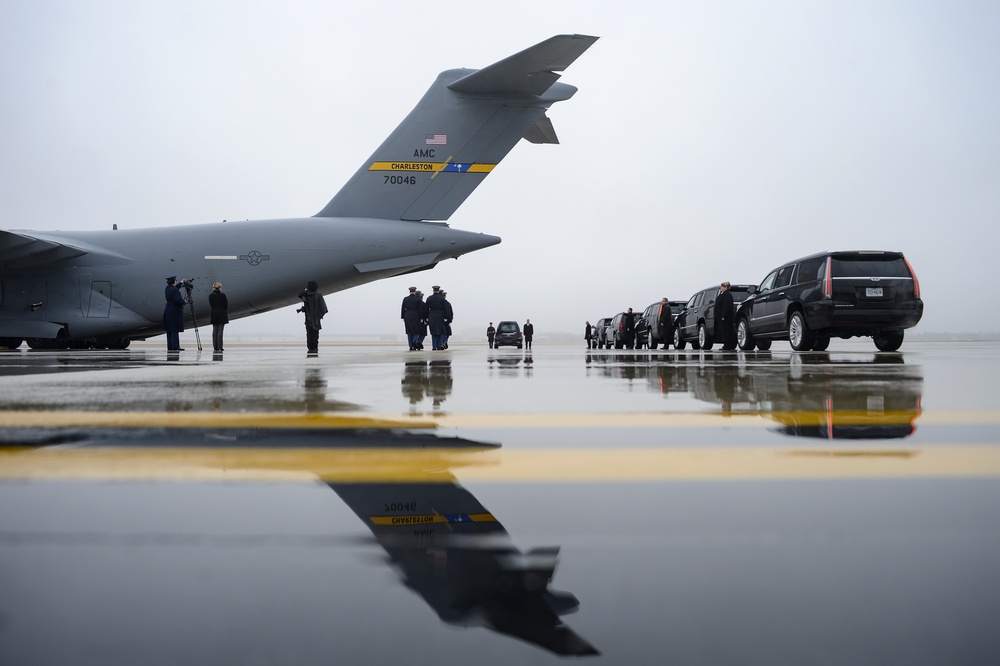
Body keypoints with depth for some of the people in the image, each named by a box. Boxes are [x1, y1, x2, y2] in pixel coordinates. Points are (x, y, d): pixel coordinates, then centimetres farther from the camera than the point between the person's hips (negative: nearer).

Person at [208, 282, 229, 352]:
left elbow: (211, 305, 6)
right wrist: (226, 313, 10)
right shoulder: (222, 295, -13)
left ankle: (215, 347, 10)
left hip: (214, 315, 4)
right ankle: (219, 347, -4)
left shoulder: (210, 296, 0)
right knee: (220, 331, -3)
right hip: (222, 315, -4)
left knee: (215, 331, 10)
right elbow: (226, 305, -6)